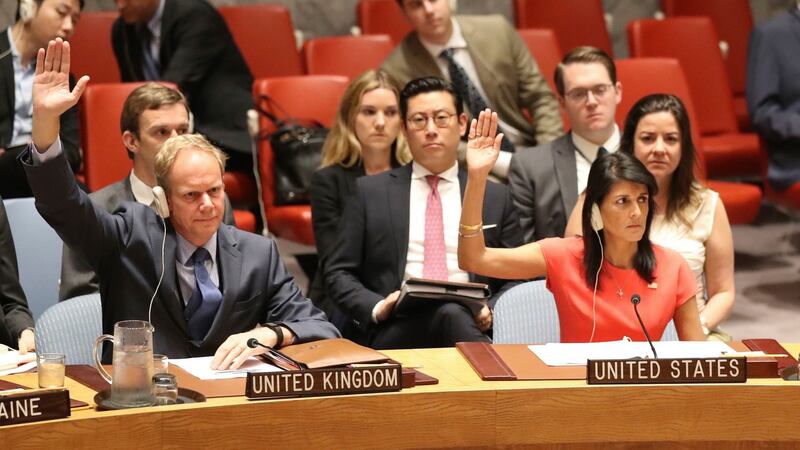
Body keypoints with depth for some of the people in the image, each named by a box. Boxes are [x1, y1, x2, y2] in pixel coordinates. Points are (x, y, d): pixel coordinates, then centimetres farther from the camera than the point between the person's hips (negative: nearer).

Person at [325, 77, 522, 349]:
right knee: (450, 315, -36)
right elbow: (339, 275, 12)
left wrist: (491, 311, -5)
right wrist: (376, 309, -8)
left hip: (471, 324, 1)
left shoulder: (496, 197, 18)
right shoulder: (371, 192, 15)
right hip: (396, 332, -1)